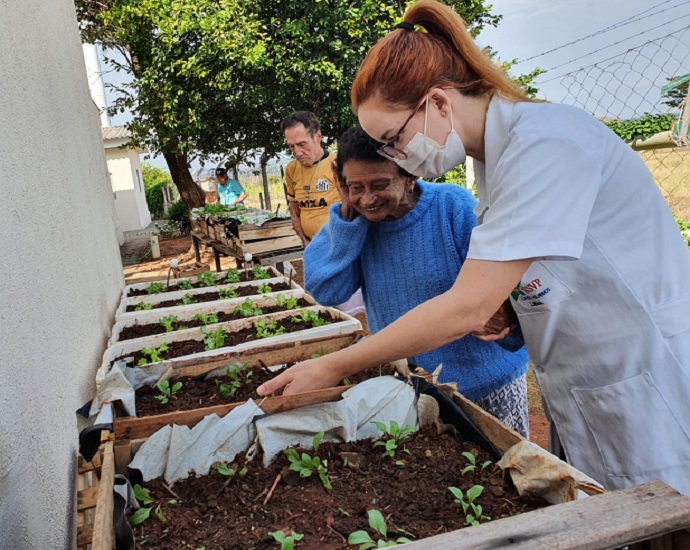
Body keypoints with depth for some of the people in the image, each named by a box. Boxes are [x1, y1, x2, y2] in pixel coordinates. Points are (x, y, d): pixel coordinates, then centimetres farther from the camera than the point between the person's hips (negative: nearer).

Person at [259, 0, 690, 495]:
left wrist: (332, 369, -21)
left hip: (647, 392, -8)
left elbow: (467, 308, -29)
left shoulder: (542, 142, -24)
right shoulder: (493, 156, 4)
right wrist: (500, 305, -7)